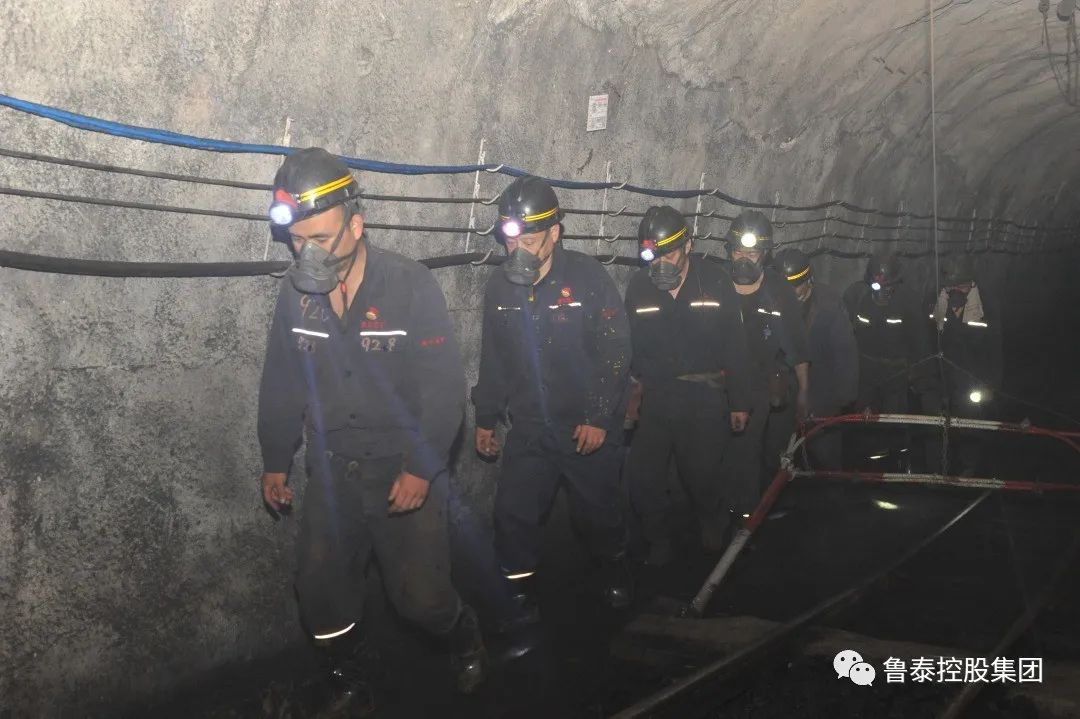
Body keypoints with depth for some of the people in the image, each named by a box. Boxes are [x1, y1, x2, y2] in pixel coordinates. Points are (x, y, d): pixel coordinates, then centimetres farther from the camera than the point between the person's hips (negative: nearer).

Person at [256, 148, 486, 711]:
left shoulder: (411, 286, -15)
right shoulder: (295, 293, -2)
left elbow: (445, 386, -14)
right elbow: (280, 384, 9)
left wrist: (421, 469, -17)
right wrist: (275, 461, 14)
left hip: (405, 473, -4)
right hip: (331, 473, 4)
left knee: (419, 595, -1)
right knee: (321, 592, 4)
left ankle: (465, 639, 33)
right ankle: (345, 682, 29)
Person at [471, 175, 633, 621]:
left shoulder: (588, 277, -13)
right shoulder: (500, 286, 0)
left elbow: (615, 351, -11)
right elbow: (493, 359, 10)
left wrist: (599, 417, -14)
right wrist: (486, 418, 13)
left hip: (587, 426, -3)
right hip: (529, 428, 3)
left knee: (598, 512, 11)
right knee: (513, 515, -1)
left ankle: (615, 574, 39)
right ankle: (520, 598, 16)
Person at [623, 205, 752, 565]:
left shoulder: (715, 281, -4)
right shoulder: (638, 286, 0)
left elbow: (736, 346, 0)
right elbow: (629, 347, 6)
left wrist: (740, 402, 1)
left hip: (704, 398, -2)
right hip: (656, 397, 2)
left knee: (701, 474, -3)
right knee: (641, 476, -4)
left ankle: (716, 529, 30)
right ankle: (659, 541, 20)